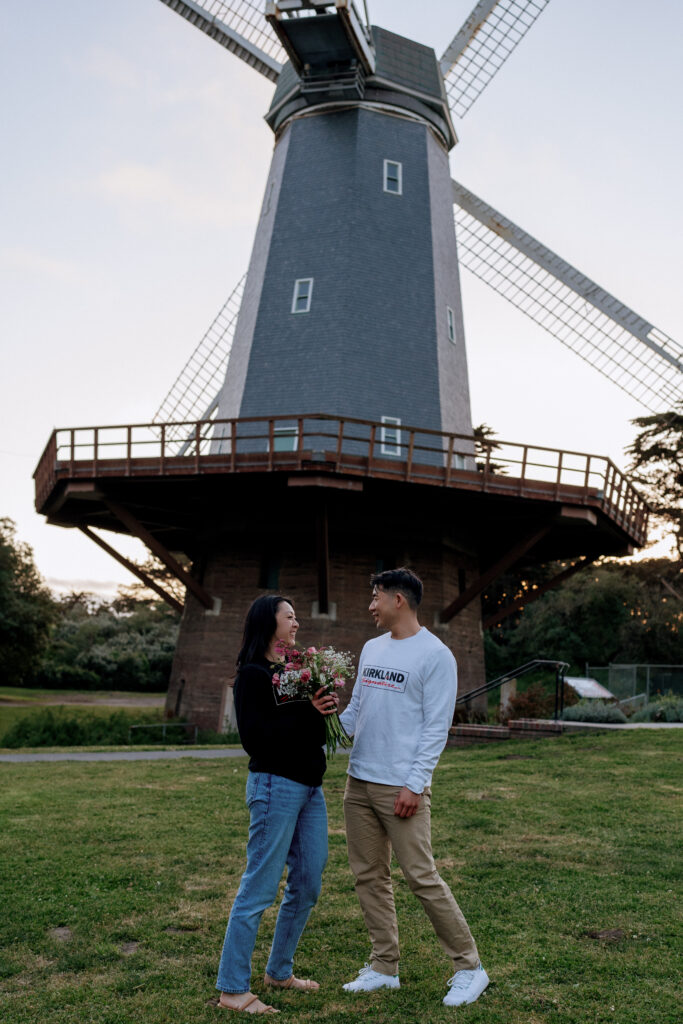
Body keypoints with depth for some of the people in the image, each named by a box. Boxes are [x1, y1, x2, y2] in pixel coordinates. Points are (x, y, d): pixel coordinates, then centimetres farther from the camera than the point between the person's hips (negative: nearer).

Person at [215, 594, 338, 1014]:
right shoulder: (252, 675, -10)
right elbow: (255, 739, -18)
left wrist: (325, 710, -5)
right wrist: (307, 712, -21)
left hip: (310, 787, 8)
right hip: (275, 785, -8)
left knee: (308, 885, 14)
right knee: (259, 889, -2)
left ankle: (279, 972, 30)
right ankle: (232, 990, 12)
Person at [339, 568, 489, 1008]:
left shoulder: (436, 655, -11)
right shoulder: (371, 649, 12)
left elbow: (436, 727, -13)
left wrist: (414, 784, -17)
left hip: (401, 786, -7)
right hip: (359, 780, 7)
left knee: (422, 877, -3)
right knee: (370, 876, 12)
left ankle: (469, 967, 15)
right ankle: (385, 968, 26)